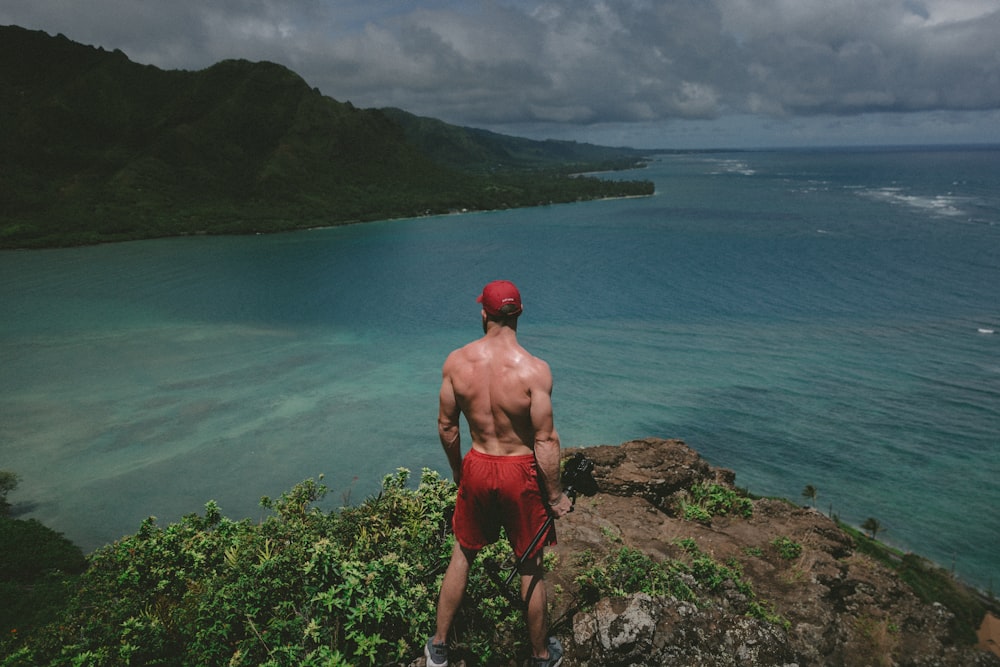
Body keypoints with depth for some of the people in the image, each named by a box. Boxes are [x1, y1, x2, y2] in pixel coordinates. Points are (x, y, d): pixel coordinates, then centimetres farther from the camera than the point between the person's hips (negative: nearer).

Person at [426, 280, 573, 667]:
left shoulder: (456, 362, -10)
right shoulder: (534, 370, -21)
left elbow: (446, 427, 0)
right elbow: (545, 441, -17)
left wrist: (457, 470, 16)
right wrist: (555, 494, -4)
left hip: (477, 467, 3)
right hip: (521, 473, -3)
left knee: (462, 556, 23)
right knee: (530, 568, 16)